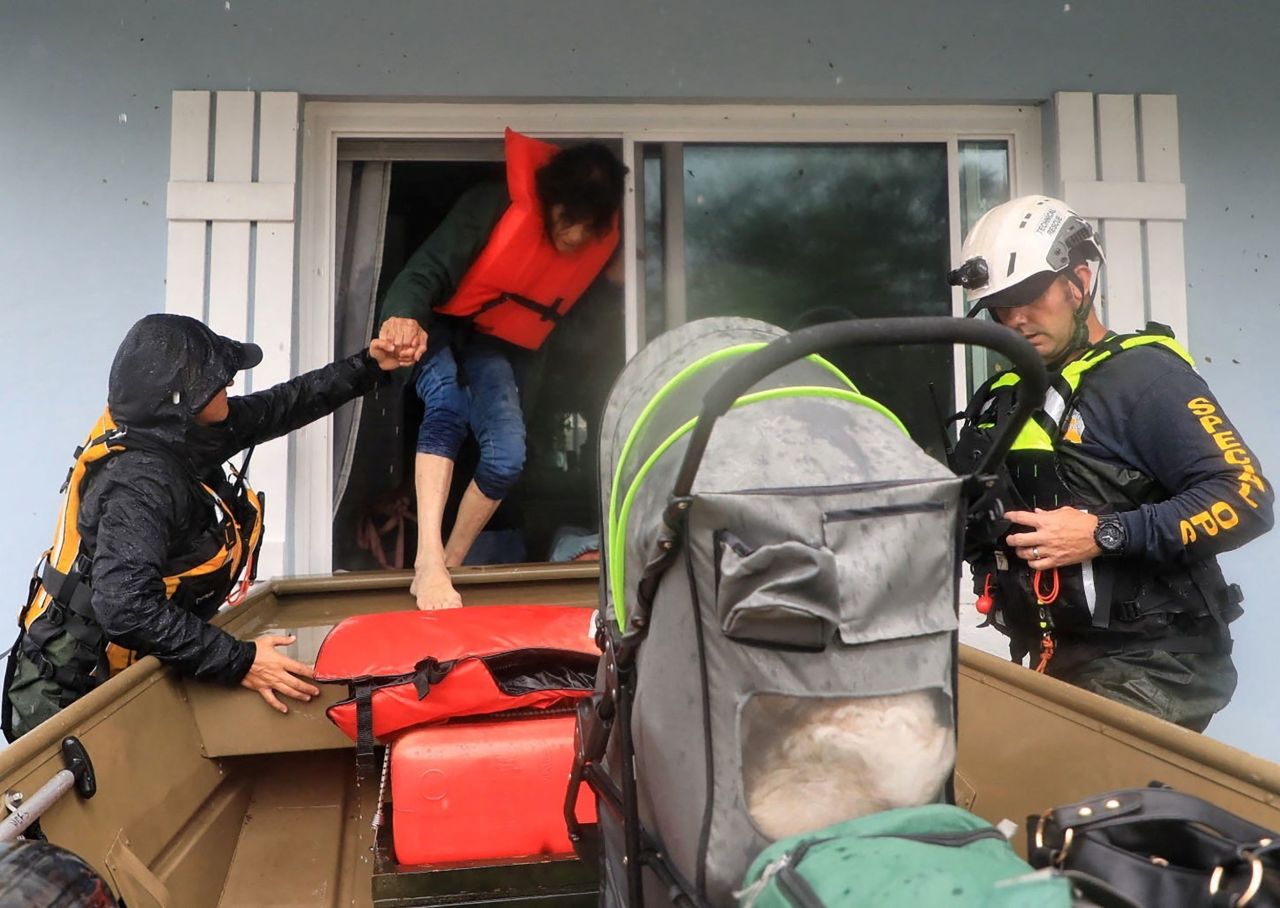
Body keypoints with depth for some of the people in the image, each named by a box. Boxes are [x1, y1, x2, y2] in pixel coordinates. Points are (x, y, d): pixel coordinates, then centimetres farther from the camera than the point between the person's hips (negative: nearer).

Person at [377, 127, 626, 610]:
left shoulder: (605, 239, -12)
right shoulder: (497, 204, -26)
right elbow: (429, 268, -33)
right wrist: (404, 314, -52)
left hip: (495, 346, 4)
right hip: (440, 327, -3)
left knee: (507, 456, -15)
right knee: (447, 405, -32)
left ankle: (449, 564, 3)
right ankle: (428, 563, -37)